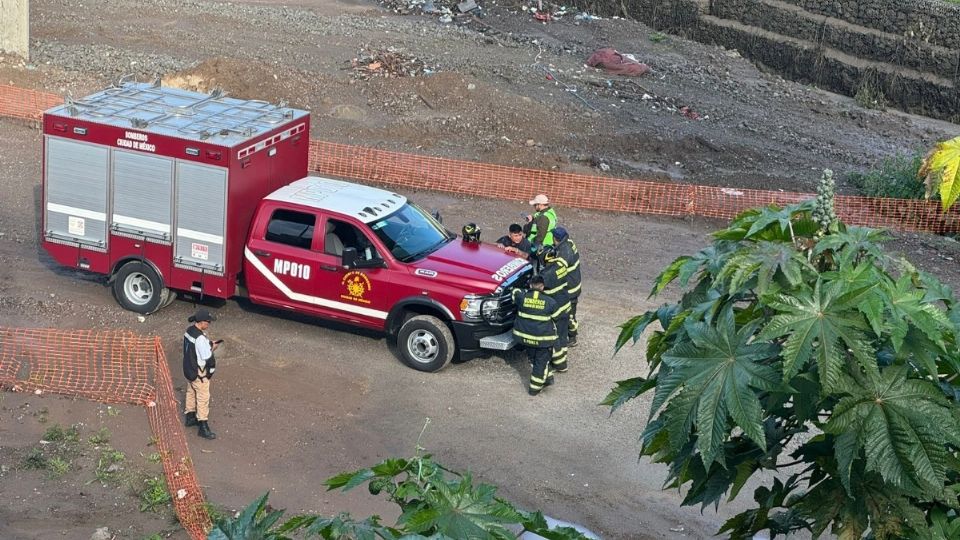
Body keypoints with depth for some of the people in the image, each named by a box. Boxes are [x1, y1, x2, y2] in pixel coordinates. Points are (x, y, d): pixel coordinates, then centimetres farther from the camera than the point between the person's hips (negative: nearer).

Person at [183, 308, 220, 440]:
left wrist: (209, 344, 3)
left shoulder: (189, 330, -2)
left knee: (191, 392, 25)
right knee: (203, 398, 1)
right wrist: (212, 348, -8)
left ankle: (190, 417, 42)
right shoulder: (200, 339, -31)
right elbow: (207, 357, -26)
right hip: (199, 373, -9)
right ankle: (203, 427, 8)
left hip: (189, 369, 9)